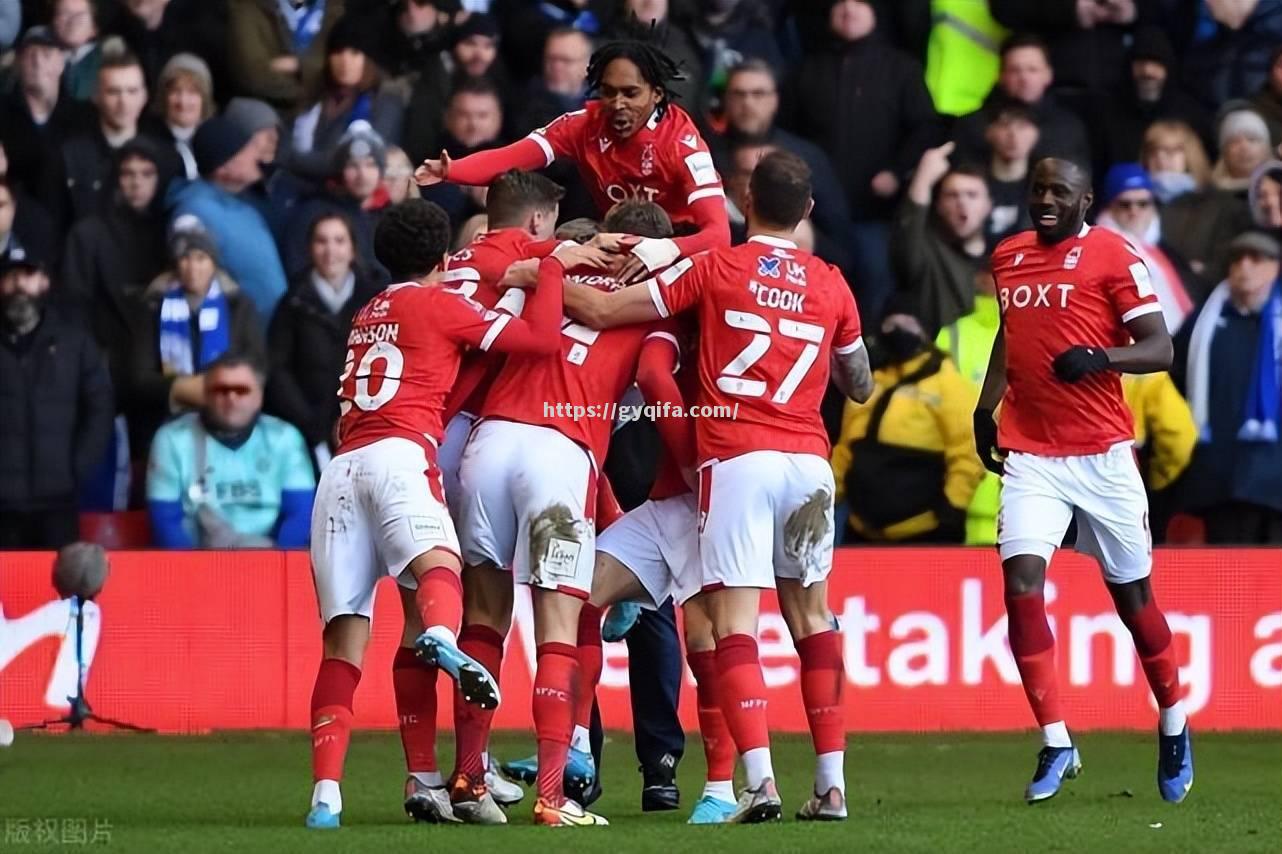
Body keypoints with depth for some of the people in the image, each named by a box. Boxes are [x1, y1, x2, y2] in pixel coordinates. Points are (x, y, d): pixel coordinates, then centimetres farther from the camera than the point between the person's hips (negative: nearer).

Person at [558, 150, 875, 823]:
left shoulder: (715, 268, -1)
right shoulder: (831, 286, 10)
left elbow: (601, 311, -3)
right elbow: (860, 386, 23)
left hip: (735, 459, -4)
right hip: (808, 460, 4)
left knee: (735, 623, -6)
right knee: (812, 616, 15)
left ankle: (760, 780, -20)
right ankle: (831, 784, 12)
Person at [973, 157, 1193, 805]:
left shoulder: (1111, 256, -5)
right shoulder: (1008, 257, 11)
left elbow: (1159, 350, -8)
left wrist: (1099, 357, -25)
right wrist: (986, 407, 18)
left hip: (1103, 453, -3)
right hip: (1030, 454, 4)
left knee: (1131, 594, 7)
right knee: (1021, 584, -14)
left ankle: (1173, 726, 30)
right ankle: (1055, 745, -10)